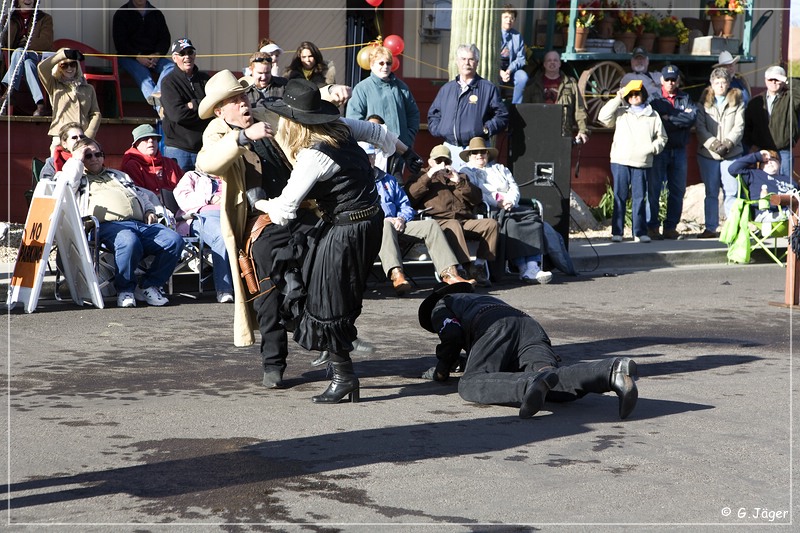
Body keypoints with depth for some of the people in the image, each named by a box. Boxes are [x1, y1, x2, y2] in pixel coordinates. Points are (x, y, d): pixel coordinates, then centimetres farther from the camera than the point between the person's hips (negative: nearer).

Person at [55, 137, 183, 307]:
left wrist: (149, 210, 19)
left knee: (175, 240, -21)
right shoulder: (79, 178, 24)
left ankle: (148, 285, -8)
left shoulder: (120, 176, 40)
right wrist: (77, 160, 13)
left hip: (141, 223, 6)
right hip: (108, 225, -5)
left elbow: (142, 195, 41)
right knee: (129, 242, -42)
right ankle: (125, 289, -18)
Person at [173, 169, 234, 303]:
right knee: (222, 236, -40)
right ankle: (223, 289, -44)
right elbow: (183, 199, 11)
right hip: (204, 214, -3)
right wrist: (210, 198, 1)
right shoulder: (191, 176, 32)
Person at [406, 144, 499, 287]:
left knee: (491, 223, -23)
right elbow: (410, 196, 3)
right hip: (440, 220, -4)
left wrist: (459, 182, 5)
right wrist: (428, 177, -2)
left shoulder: (460, 177, 35)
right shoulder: (421, 177, 26)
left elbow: (477, 198, 17)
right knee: (454, 226, -39)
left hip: (466, 221, 4)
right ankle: (468, 268, -47)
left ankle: (479, 265, -23)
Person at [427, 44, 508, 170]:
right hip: (449, 149, 4)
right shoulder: (446, 89, 18)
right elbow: (433, 114, 24)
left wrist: (487, 129, -11)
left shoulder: (488, 88, 5)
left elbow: (502, 115, 2)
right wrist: (437, 130, 7)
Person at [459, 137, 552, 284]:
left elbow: (514, 188, 18)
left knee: (533, 218, -25)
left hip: (511, 208, 5)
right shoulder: (467, 171, 13)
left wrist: (510, 201, -5)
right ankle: (524, 270, -40)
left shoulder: (500, 169, 30)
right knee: (510, 223, -36)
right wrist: (497, 204, -14)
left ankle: (533, 268, -38)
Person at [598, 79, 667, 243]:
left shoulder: (653, 116, 13)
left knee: (640, 198, 1)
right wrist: (617, 99, -2)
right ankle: (617, 232, 1)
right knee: (619, 197, -2)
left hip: (642, 163, 1)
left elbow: (662, 137, 16)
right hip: (620, 161, -1)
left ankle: (640, 232, 5)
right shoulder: (620, 113, 13)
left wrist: (653, 147, -4)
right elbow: (603, 117, -2)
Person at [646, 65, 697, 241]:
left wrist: (669, 118, -10)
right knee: (653, 189, -3)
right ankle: (652, 226, 2)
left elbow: (692, 117, -7)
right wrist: (681, 119, -10)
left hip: (679, 151, 3)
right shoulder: (654, 99, 3)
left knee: (677, 191, 6)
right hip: (659, 150, -3)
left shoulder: (685, 99, 12)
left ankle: (671, 226, 13)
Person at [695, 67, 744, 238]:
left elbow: (739, 127, 0)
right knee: (711, 193, 5)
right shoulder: (704, 102, 8)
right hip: (707, 153, 1)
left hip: (731, 153, -1)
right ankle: (710, 228, 9)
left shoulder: (737, 102, 8)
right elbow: (700, 127, -1)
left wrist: (727, 144, -14)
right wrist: (714, 144, -13)